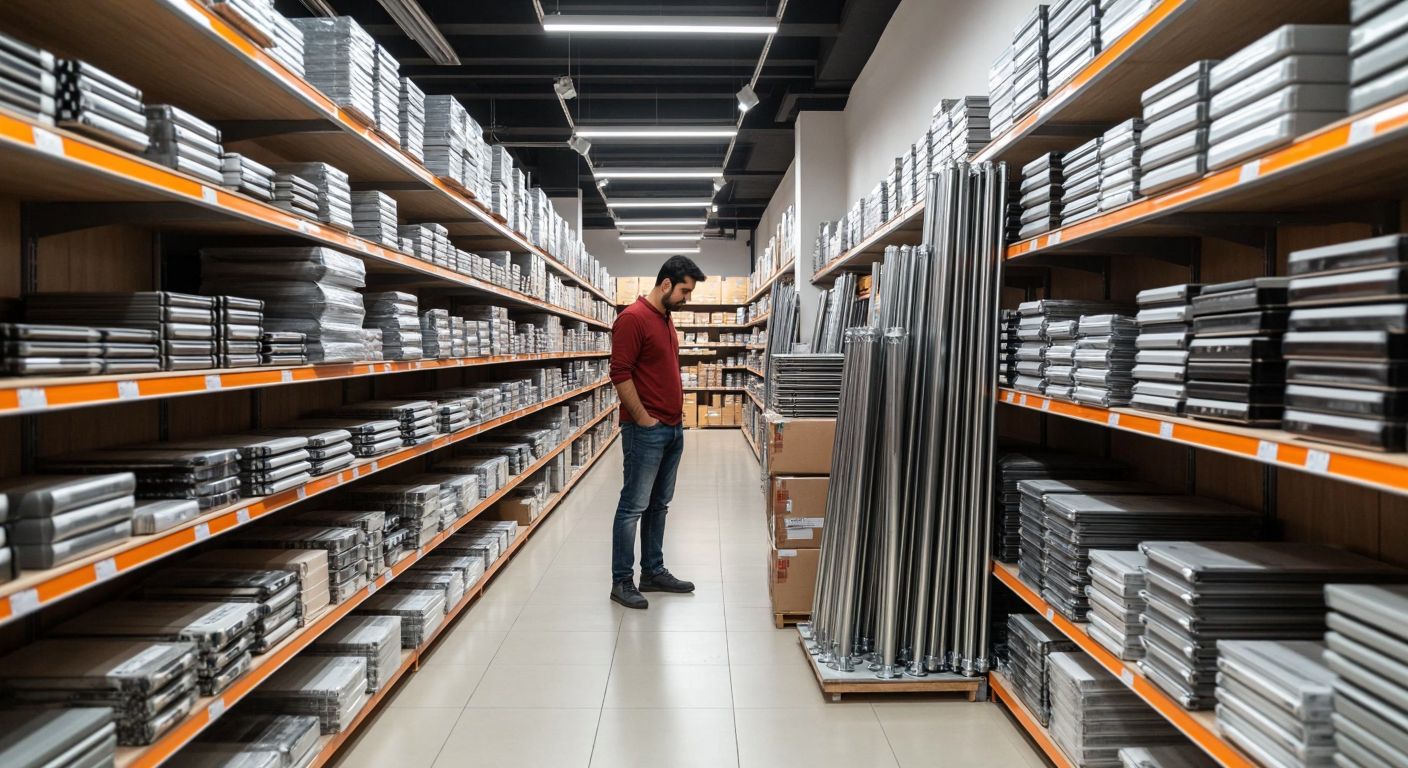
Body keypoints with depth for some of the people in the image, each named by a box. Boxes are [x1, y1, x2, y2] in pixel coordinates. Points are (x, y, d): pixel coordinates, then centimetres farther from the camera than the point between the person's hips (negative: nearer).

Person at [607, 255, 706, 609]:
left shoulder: (666, 319, 15)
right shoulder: (633, 318, -13)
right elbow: (620, 374, -18)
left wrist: (675, 410, 16)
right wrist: (644, 419, -15)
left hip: (673, 429, 9)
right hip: (646, 431, -9)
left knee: (659, 505, 15)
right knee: (633, 507, -1)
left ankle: (654, 572, 25)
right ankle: (621, 581, 8)